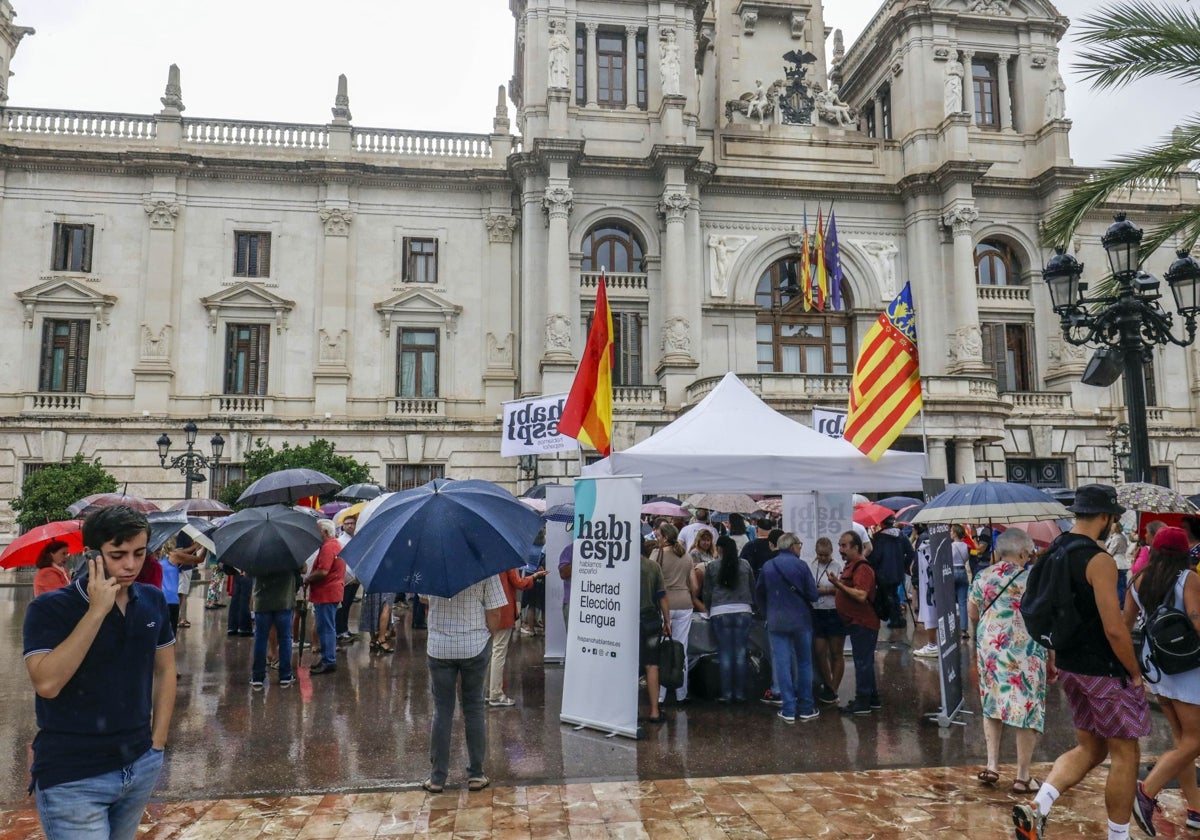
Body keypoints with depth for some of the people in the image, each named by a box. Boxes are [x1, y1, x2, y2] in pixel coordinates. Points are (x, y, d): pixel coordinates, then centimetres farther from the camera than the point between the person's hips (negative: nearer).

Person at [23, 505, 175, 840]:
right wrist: (97, 611, -26)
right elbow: (46, 683, -25)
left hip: (142, 767, 5)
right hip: (72, 778, -5)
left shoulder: (153, 601, 2)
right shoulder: (49, 608, -12)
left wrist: (158, 740, 7)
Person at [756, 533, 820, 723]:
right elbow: (813, 595, -10)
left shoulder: (767, 567, -1)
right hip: (801, 620, -1)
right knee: (804, 663, 11)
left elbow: (759, 594, 8)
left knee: (782, 664, 5)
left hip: (776, 622, 1)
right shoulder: (800, 565, -9)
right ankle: (806, 708, 16)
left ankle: (788, 710, 6)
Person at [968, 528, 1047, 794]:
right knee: (1028, 710, 7)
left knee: (991, 706, 17)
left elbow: (972, 615, 10)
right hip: (1027, 653, -3)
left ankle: (992, 766, 14)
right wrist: (1052, 660, 2)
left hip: (988, 649, 3)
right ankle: (1023, 777, 13)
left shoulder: (982, 577, 3)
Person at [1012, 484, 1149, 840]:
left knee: (1089, 748, 17)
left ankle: (1036, 807, 4)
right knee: (1124, 753, 8)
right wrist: (1135, 674, -9)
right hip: (1102, 671, -8)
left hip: (1069, 666, 8)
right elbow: (1114, 629, -23)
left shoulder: (1053, 553, 6)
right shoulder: (1098, 560, -19)